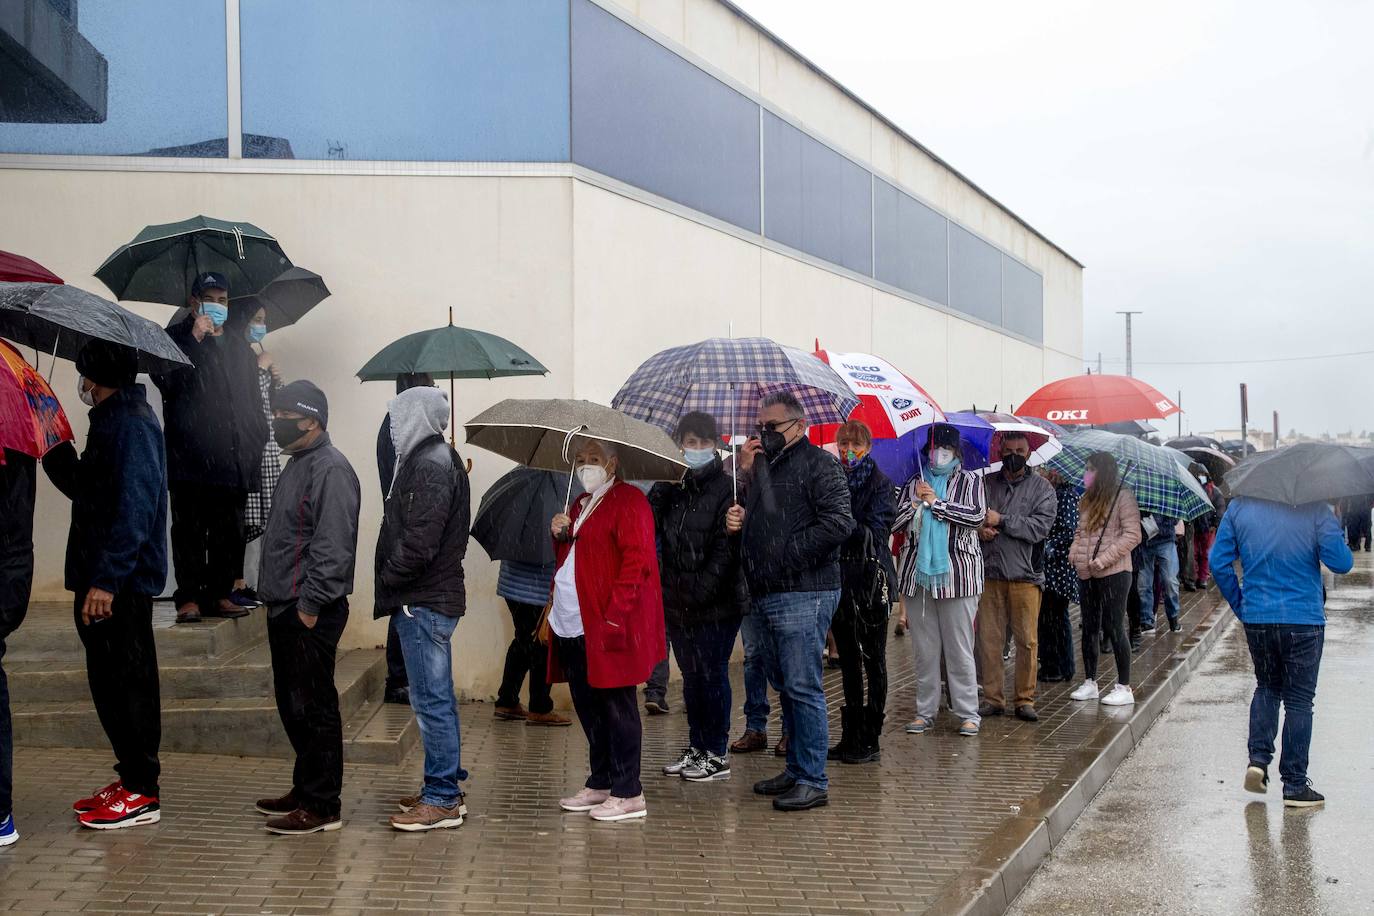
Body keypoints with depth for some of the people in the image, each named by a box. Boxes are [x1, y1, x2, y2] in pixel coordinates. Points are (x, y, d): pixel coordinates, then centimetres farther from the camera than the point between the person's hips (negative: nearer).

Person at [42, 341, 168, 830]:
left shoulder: (130, 423, -14)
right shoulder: (112, 419, 17)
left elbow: (134, 508, -23)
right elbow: (85, 489, 25)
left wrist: (106, 578, -26)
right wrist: (53, 447, 12)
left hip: (120, 581, -10)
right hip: (107, 578, 10)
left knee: (126, 682, -4)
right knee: (112, 681, 14)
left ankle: (141, 793, 4)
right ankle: (133, 778, 23)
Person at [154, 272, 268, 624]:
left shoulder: (240, 347, 21)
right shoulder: (177, 338, 7)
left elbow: (253, 398, 22)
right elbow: (166, 381, -11)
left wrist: (257, 440, 12)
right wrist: (195, 338, -12)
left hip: (234, 459, 4)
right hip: (190, 457, -4)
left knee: (229, 533, 5)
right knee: (189, 531, -4)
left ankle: (220, 594, 12)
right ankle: (189, 597, 0)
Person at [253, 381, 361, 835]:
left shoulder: (331, 469, -15)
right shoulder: (298, 463, 18)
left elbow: (332, 546, -22)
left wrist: (310, 603, -23)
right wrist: (278, 599, 19)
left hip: (310, 613, -10)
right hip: (285, 606, 10)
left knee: (312, 707, -5)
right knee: (292, 704, 17)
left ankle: (321, 806, 1)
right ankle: (305, 788, 28)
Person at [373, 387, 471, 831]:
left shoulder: (431, 466, -16)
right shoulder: (434, 459, 16)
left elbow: (419, 542, -23)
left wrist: (387, 582, -10)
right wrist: (392, 585, 10)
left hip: (424, 602, -11)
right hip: (432, 598, 11)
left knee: (432, 700, -5)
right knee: (438, 698, 16)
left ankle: (441, 799, 1)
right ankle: (447, 787, 26)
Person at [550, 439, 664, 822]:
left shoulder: (628, 501, -8)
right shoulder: (582, 503, 20)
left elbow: (636, 560, -16)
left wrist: (615, 612, -22)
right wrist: (561, 535, 7)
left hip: (607, 625, -9)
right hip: (573, 624, 9)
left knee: (616, 707, -4)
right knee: (588, 706, 14)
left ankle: (628, 794, 2)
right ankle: (600, 783, 25)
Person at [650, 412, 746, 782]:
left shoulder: (726, 488, -9)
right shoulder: (666, 489, 8)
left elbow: (726, 549, -14)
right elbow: (652, 537, 3)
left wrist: (698, 592, -18)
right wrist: (665, 591, -11)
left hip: (716, 603, -5)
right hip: (676, 603, 6)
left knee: (713, 675, 1)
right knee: (691, 676, 15)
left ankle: (717, 754, 12)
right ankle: (696, 747, 26)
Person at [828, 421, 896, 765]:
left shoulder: (881, 484, -2)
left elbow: (875, 532, -12)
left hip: (871, 580, -5)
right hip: (839, 578, 5)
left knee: (873, 658, 0)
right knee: (848, 659, 10)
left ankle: (870, 740, 3)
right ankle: (851, 736, 16)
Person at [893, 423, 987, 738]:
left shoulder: (970, 482, 6)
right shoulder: (913, 484, 14)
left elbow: (977, 515, -11)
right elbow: (894, 522, 7)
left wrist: (937, 502, -10)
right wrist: (915, 503, -8)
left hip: (957, 573, -3)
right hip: (917, 573, 3)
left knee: (959, 648, -1)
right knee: (924, 649, 7)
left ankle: (968, 713, 5)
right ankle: (925, 711, 14)